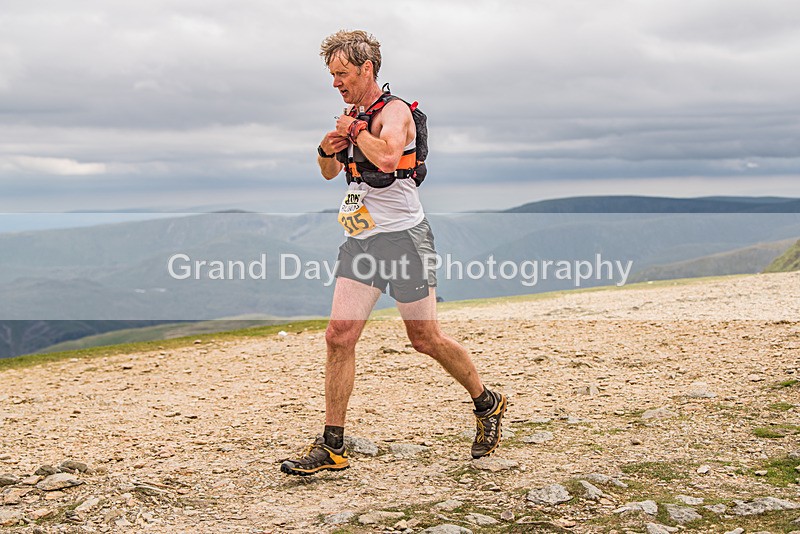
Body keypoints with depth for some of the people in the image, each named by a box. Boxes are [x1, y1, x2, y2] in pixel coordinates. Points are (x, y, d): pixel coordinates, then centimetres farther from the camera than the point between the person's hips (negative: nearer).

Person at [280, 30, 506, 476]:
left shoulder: (394, 111, -10)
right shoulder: (354, 116, 14)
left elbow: (387, 158, -31)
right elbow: (330, 173, 27)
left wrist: (354, 130, -15)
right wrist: (327, 150, 5)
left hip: (403, 236, -7)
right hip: (361, 241, 7)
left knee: (426, 339, 2)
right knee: (340, 336, -4)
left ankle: (488, 405, 26)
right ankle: (332, 447, 1)